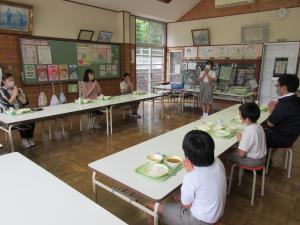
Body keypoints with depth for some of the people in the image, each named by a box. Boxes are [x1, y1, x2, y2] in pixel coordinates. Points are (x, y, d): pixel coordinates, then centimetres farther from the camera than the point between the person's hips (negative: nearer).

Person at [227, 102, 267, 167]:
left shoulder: (249, 131, -31)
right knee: (234, 149, 21)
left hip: (253, 161, -8)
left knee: (229, 153, 5)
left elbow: (241, 154, -25)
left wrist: (240, 140, -11)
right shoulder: (258, 126, -5)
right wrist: (243, 139, -1)